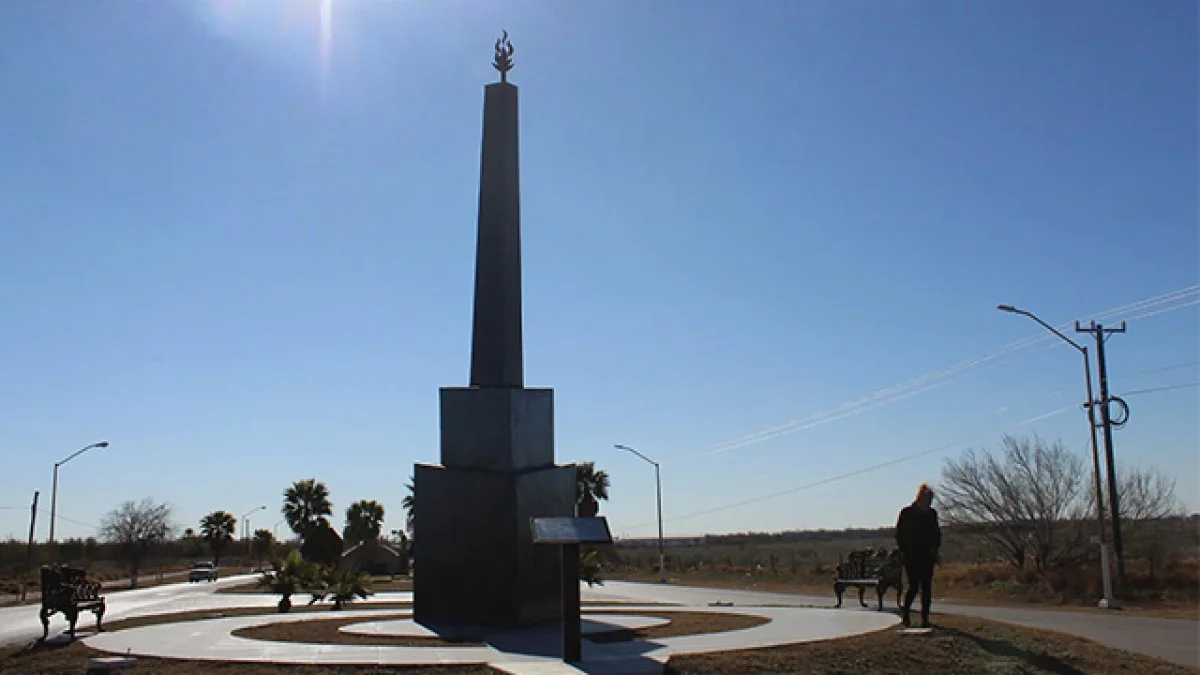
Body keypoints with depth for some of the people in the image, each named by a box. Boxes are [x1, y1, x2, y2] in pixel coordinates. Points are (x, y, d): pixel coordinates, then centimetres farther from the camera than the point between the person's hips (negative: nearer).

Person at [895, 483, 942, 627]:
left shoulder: (932, 514, 7)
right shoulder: (907, 513, -6)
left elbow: (937, 533, 16)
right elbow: (900, 534, -3)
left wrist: (934, 548, 1)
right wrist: (905, 551, -9)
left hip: (927, 556, 4)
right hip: (911, 557, -4)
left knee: (926, 588, 3)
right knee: (914, 587, -6)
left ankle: (925, 618, 9)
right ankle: (905, 612, 17)